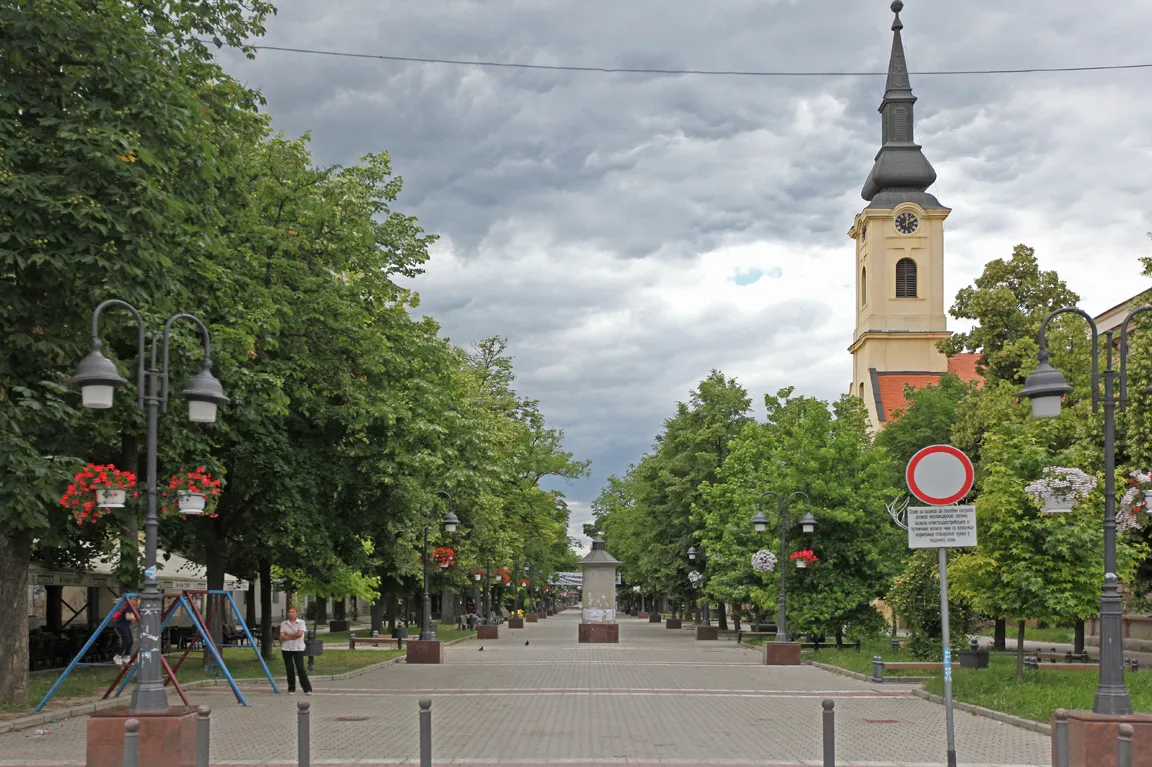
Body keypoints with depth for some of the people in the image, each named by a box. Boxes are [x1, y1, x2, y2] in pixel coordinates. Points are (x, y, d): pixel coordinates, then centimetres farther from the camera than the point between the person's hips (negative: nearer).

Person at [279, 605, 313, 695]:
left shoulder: (301, 623, 3)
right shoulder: (283, 624, 9)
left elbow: (299, 634, -12)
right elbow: (282, 636, -3)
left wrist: (288, 635, -4)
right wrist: (294, 636, -8)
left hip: (298, 648, -3)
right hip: (286, 648, 3)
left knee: (300, 668, -9)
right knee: (289, 669, 3)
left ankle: (307, 689, -7)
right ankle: (291, 689, 11)